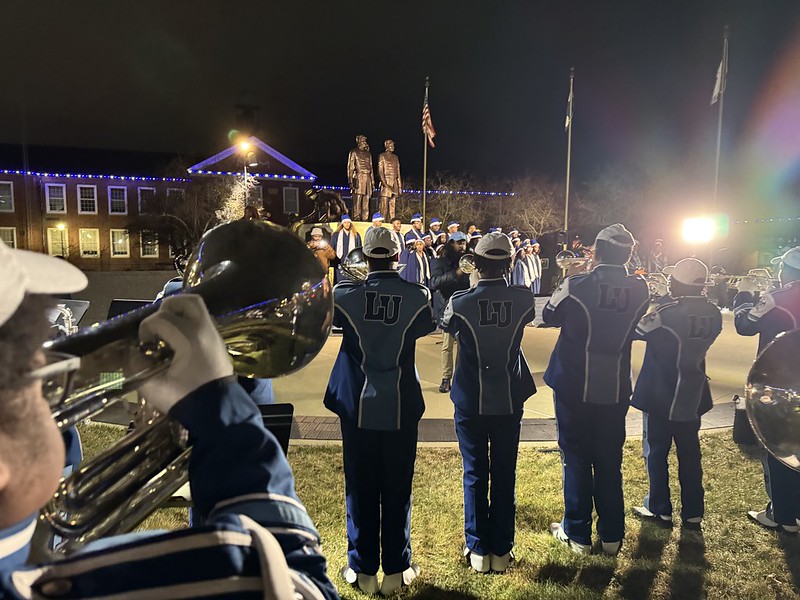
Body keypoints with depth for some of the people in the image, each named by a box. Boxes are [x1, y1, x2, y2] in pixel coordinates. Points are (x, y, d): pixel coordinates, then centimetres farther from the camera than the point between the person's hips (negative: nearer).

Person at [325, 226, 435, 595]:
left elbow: (333, 318, 10)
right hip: (400, 408, 0)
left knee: (360, 491, 13)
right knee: (397, 491, 13)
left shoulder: (346, 295, -10)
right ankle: (396, 571, 26)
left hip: (358, 408, 0)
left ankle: (363, 571, 25)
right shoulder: (417, 296, -10)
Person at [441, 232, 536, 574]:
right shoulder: (523, 300, -11)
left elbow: (445, 326, 5)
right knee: (504, 475, 13)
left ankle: (478, 551, 23)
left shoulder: (460, 302, -16)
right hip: (509, 399, 2)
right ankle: (501, 551, 26)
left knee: (475, 474, 12)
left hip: (470, 401, -1)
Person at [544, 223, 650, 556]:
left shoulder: (577, 285, -17)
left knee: (576, 459, 10)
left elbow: (550, 315, -1)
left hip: (574, 386, -3)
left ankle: (577, 533, 22)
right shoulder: (639, 290, -6)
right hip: (615, 388, 3)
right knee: (610, 461, 15)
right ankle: (611, 535, 28)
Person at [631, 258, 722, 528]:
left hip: (660, 394, -5)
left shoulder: (667, 312, -23)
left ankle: (660, 509, 19)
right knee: (690, 453, 15)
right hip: (693, 395, 6)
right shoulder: (713, 314, -3)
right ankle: (693, 512, 25)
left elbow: (634, 331, -11)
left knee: (657, 451, 9)